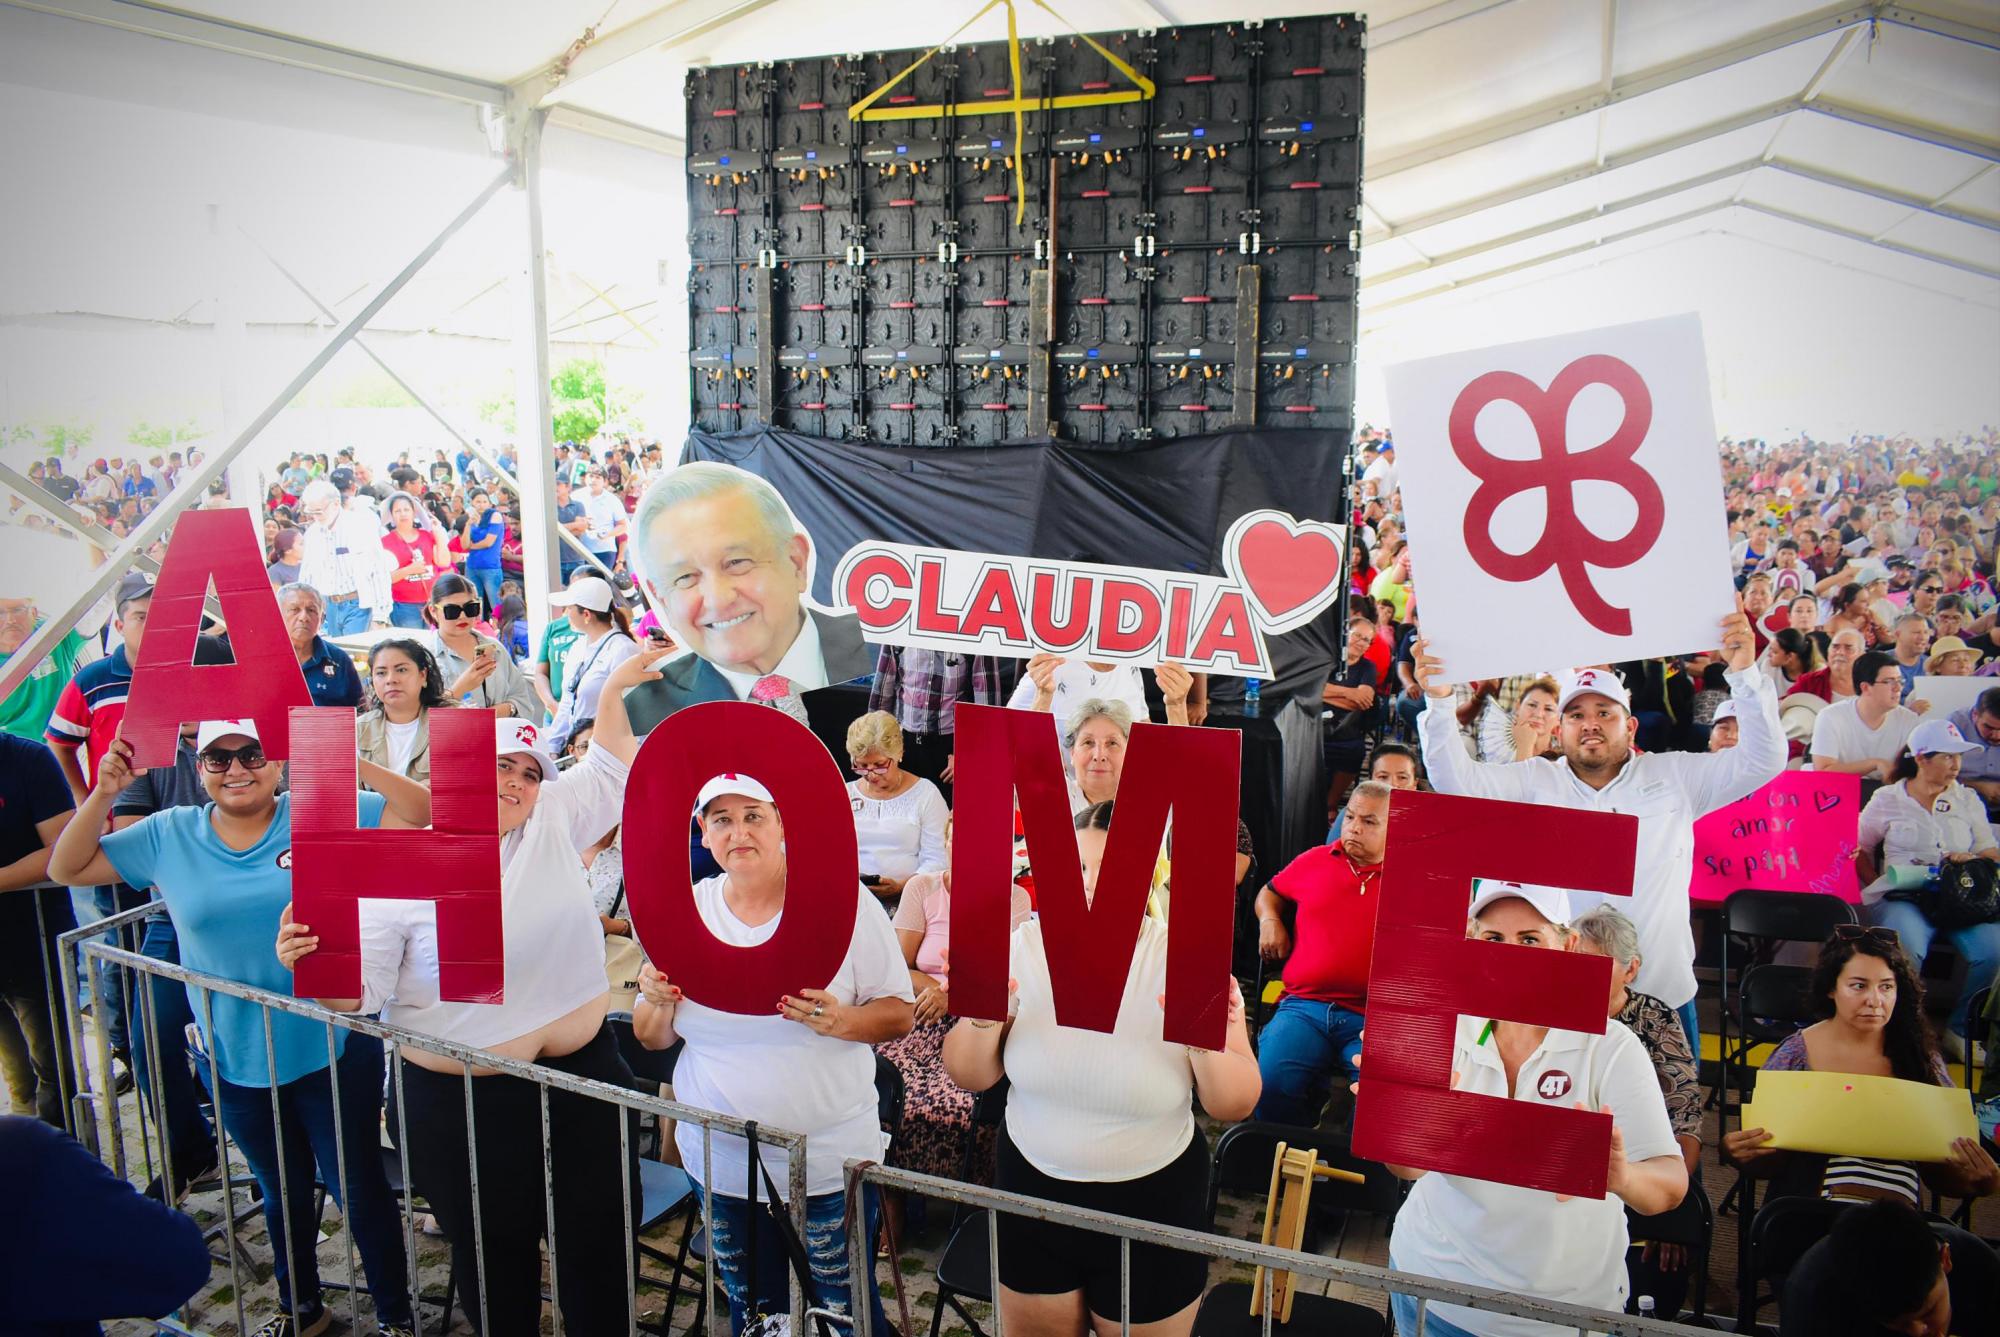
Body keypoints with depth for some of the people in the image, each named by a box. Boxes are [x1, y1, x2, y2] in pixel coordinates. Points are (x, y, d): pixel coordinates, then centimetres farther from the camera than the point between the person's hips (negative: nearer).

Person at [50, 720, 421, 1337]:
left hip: (332, 1049, -3)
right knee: (282, 1191, 24)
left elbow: (420, 813, -15)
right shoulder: (168, 835, 0)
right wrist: (102, 795, -9)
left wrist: (352, 763, -26)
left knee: (357, 1188, 9)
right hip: (238, 1058, 3)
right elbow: (68, 867, 6)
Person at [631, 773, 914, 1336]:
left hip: (829, 1158, -3)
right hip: (719, 1158, 3)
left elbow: (899, 1013, -6)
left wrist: (843, 1022, -25)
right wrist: (658, 1002, -13)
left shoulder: (842, 899, -9)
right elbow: (651, 1038, 8)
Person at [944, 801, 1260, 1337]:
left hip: (1153, 1201, -2)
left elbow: (1235, 1106, -11)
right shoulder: (1026, 945, -11)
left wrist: (1208, 1047, -30)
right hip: (1031, 1189, 2)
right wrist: (982, 1020, -24)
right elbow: (971, 1078, -4)